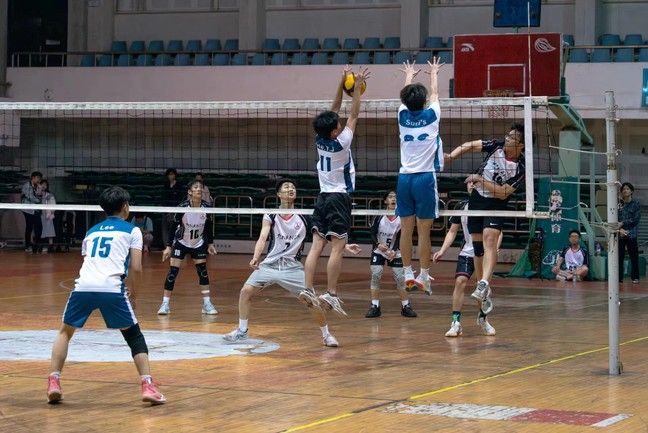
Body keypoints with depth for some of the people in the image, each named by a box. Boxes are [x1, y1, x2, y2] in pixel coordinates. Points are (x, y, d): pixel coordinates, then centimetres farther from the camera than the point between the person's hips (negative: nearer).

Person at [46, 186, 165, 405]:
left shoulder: (91, 231, 29)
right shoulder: (132, 230, 16)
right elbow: (136, 268, 6)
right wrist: (133, 294, 20)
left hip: (83, 286, 3)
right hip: (112, 288, -3)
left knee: (65, 332, 23)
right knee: (134, 336, 12)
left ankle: (53, 382, 10)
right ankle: (148, 385, 0)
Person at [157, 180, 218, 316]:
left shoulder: (206, 207, -14)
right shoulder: (182, 207, -23)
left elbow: (208, 227, 2)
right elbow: (173, 227, -16)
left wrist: (210, 244, 3)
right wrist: (168, 247, -18)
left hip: (199, 243, 3)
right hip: (181, 242, -3)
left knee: (203, 271, -2)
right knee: (173, 271, -9)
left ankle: (207, 304, 6)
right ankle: (165, 304, -1)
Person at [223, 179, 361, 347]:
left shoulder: (304, 218, 1)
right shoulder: (270, 216, -1)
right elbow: (263, 238, -12)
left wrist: (344, 247, -6)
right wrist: (255, 258, -30)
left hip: (293, 268, 0)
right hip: (270, 264, 0)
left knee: (312, 301, -11)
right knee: (246, 291, -12)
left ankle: (326, 335, 11)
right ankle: (242, 331, 6)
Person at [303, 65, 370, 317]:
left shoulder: (320, 141, 2)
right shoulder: (341, 143, -14)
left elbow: (334, 111, 10)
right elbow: (353, 115, -7)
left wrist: (342, 83, 10)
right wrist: (356, 88, -5)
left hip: (323, 198, 7)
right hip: (339, 199, -7)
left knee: (317, 246, 2)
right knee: (337, 248, -6)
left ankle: (308, 290, -4)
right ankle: (331, 294, -9)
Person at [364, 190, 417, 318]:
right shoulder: (379, 216, -10)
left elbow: (400, 238, -12)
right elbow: (373, 233, -7)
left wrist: (394, 251, -27)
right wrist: (378, 244, -26)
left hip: (394, 253, 0)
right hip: (379, 251, 0)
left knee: (400, 278, -3)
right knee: (375, 276, -10)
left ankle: (406, 307, 10)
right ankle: (375, 307, -4)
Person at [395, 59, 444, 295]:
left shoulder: (403, 116, 4)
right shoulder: (431, 116, -2)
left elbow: (406, 97, 25)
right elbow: (434, 93, 18)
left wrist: (409, 76, 44)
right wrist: (434, 73, 37)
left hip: (405, 177, 3)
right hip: (425, 178, -3)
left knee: (407, 228, 5)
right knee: (424, 231, -3)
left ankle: (408, 275, 7)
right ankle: (424, 277, -2)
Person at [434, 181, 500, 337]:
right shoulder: (462, 206, 4)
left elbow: (498, 232, -2)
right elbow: (452, 231, 9)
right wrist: (442, 251, -2)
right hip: (467, 252, 1)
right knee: (460, 281, -17)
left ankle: (483, 318, 28)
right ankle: (456, 322, -16)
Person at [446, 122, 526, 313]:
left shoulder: (521, 168, -18)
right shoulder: (497, 146, -8)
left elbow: (503, 193, -21)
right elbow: (470, 146, 5)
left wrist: (481, 180, -23)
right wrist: (451, 156, -9)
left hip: (496, 204, -4)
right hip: (476, 198, 4)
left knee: (489, 239, -26)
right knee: (478, 246, 6)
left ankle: (484, 283, -41)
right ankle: (484, 291, 16)